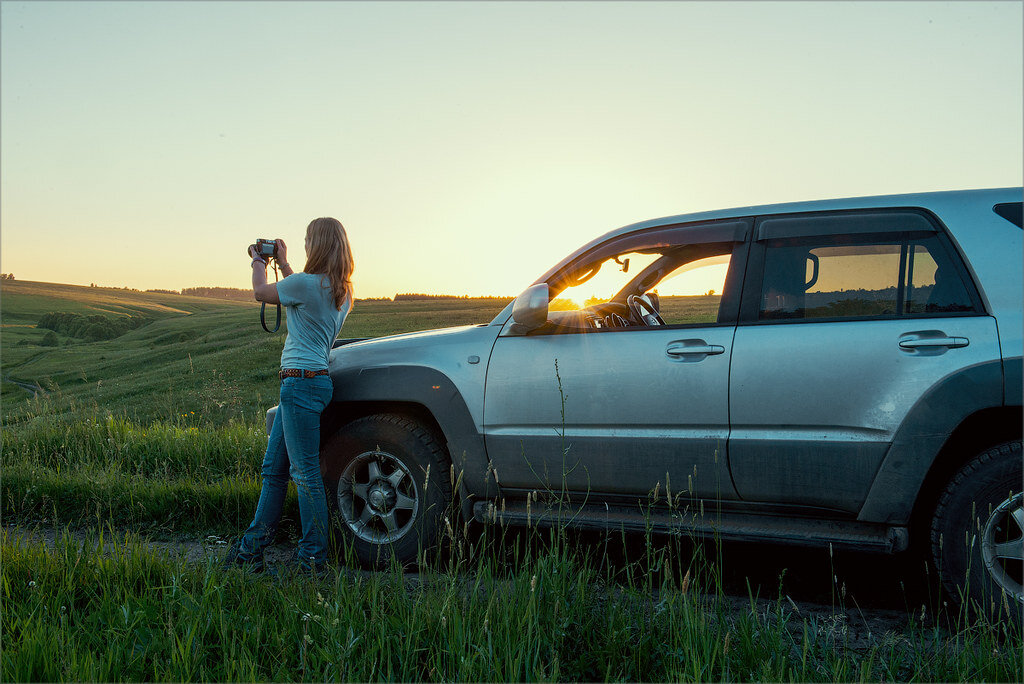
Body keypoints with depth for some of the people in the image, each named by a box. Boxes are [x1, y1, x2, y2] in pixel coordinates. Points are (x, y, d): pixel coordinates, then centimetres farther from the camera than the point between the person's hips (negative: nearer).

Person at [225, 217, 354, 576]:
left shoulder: (306, 283, -15)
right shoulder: (340, 291, 12)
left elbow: (261, 292, 2)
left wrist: (259, 262, 21)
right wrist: (283, 265, 36)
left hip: (302, 382, -10)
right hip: (304, 382, 10)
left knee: (305, 472, -5)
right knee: (274, 468, 14)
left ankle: (314, 557, 2)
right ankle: (252, 548, 22)